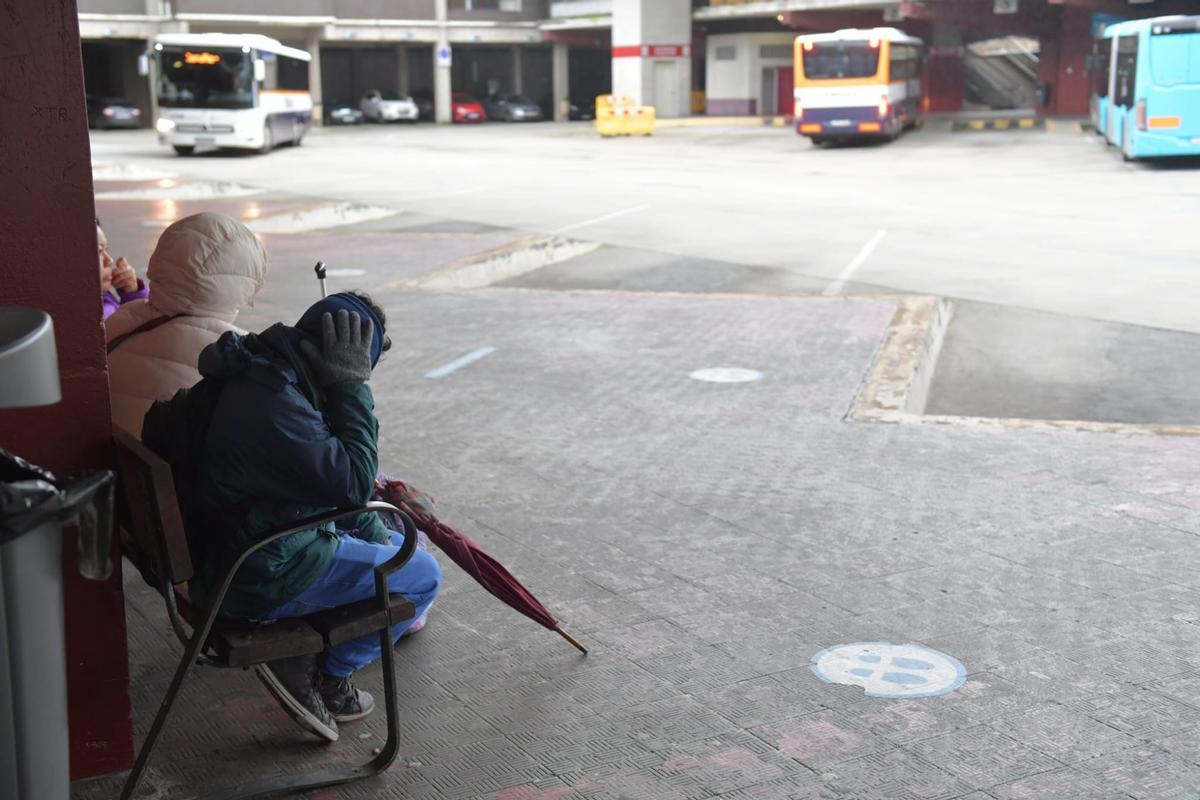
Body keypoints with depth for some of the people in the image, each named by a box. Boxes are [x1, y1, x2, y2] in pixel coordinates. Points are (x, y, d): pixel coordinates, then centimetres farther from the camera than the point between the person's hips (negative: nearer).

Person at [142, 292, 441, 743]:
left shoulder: (261, 369, 1)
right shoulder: (272, 409, -33)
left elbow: (325, 474, 12)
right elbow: (353, 483, -29)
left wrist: (374, 533, 12)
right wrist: (351, 387, -24)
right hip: (259, 581, -10)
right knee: (423, 575, -1)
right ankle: (327, 675, 6)